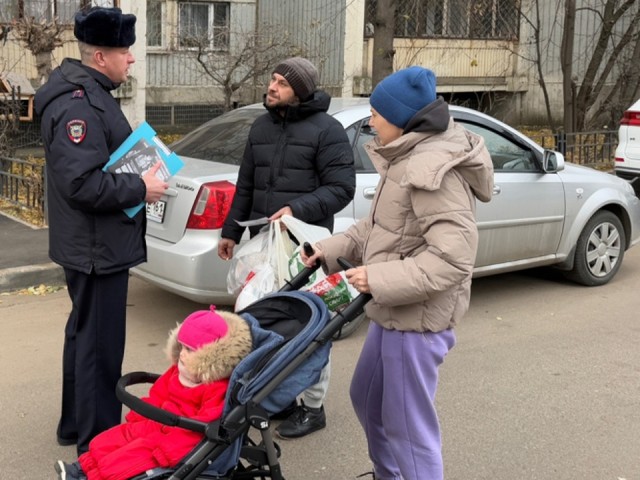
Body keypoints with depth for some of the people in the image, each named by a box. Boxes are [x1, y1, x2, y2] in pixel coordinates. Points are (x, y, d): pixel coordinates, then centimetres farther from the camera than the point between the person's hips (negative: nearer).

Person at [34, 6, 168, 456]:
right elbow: (81, 182, -30)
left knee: (86, 335, 20)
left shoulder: (92, 94, 12)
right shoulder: (77, 104, -22)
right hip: (97, 246, -11)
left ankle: (77, 426, 36)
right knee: (99, 343, -1)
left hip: (98, 242, 11)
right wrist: (140, 187, -20)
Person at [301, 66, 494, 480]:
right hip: (394, 312, 11)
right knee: (367, 399, 25)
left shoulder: (434, 169, -22)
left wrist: (379, 279, -26)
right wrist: (333, 249, 7)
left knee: (408, 424, 1)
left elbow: (452, 256, -27)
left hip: (417, 318, -11)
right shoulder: (409, 158, 9)